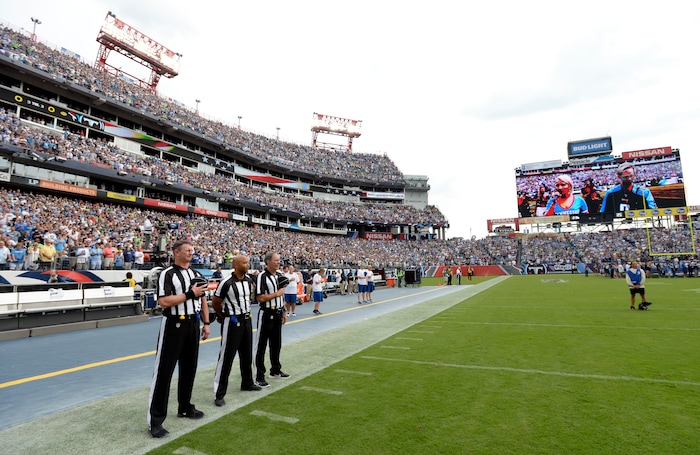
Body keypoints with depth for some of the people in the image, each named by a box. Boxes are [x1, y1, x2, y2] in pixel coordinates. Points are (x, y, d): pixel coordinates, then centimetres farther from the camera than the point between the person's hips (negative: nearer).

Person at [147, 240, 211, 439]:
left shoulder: (196, 274, 10)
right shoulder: (167, 274, -12)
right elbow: (164, 302, -22)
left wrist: (206, 323, 9)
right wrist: (190, 293, -21)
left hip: (193, 324, 7)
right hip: (174, 325, -7)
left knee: (189, 368, 17)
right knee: (164, 371, -1)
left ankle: (185, 407, 34)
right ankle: (155, 420, 8)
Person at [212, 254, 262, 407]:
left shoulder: (249, 280, 3)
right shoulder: (226, 283, -19)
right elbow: (215, 303, -8)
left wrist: (245, 312, 12)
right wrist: (226, 315, 6)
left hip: (247, 320, 7)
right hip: (232, 322, -7)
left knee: (246, 354, 20)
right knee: (226, 357, -2)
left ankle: (247, 383, 37)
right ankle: (219, 394, 8)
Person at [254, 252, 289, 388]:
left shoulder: (279, 276, 11)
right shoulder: (262, 276, -15)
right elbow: (260, 298, -21)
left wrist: (284, 312, 15)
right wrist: (277, 293, -14)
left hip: (278, 314, 8)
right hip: (266, 314, -8)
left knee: (276, 344, 18)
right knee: (261, 346, 1)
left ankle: (275, 370, 33)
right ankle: (259, 376, 9)